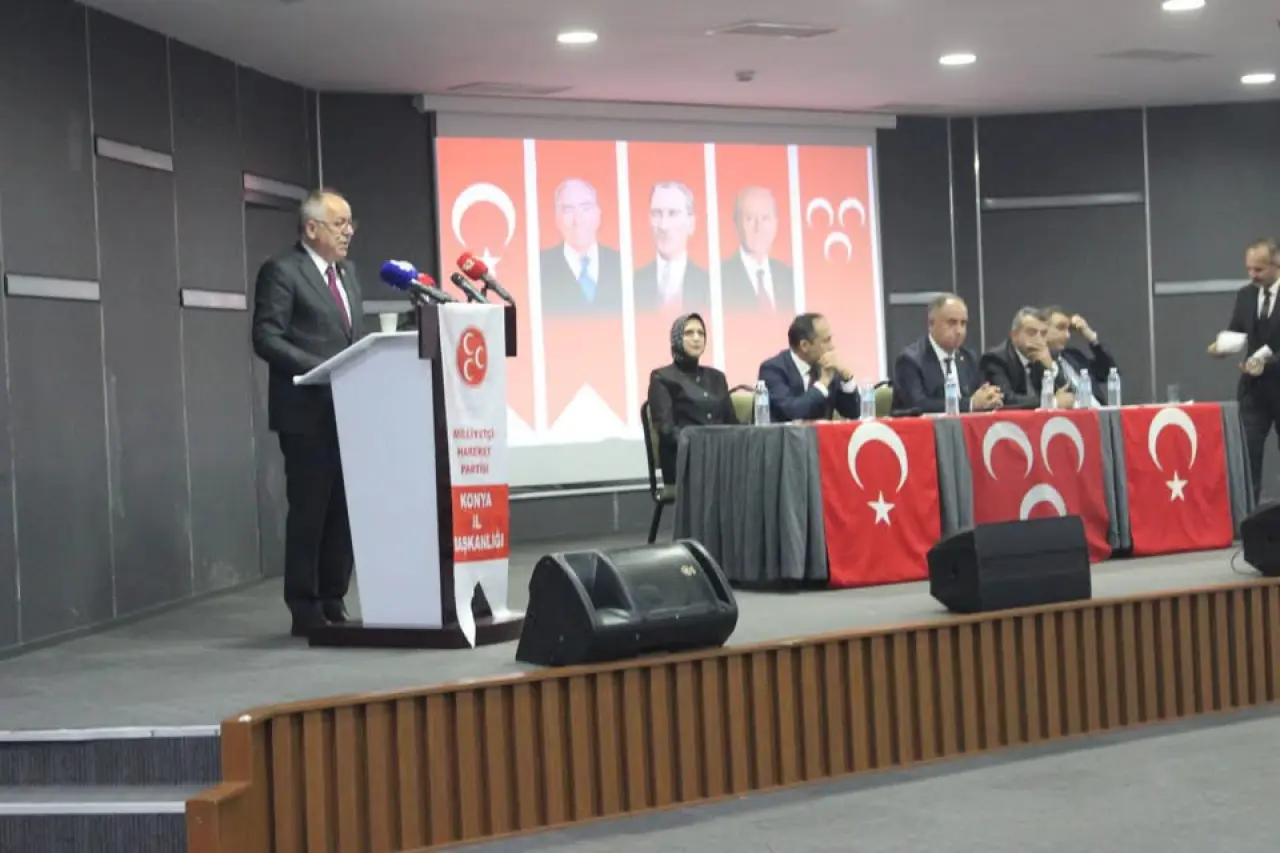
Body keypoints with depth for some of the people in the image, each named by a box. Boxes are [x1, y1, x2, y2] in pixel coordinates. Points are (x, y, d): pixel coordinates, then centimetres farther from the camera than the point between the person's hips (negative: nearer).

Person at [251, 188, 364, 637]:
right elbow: (266, 339, -14)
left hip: (347, 411, 7)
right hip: (307, 413, -7)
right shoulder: (281, 272, -7)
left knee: (344, 509, 7)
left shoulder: (347, 272, 17)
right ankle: (305, 610, 6)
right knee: (309, 510, -2)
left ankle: (334, 601, 15)